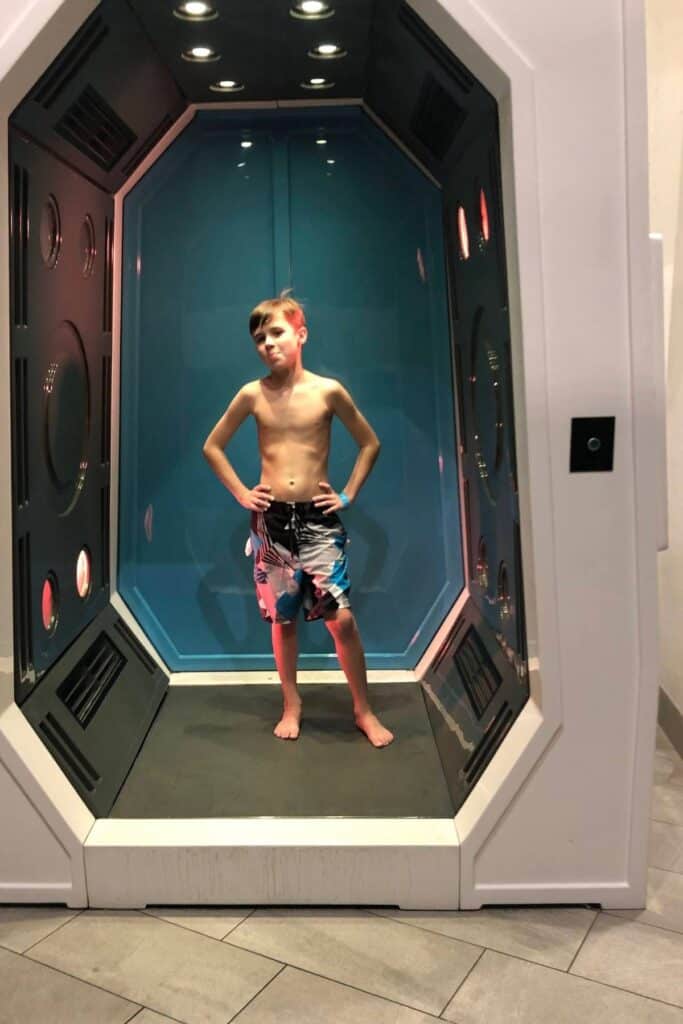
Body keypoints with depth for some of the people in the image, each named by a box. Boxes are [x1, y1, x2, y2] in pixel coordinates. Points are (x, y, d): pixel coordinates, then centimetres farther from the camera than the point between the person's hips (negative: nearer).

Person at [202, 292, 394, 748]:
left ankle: (364, 709, 13)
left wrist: (348, 494, 0)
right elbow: (212, 446, 11)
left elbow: (370, 443, 6)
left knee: (342, 618, -5)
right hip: (272, 521, 2)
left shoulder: (328, 390, -4)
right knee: (282, 619, 11)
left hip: (319, 518, -1)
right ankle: (291, 704, 28)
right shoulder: (252, 394, 0)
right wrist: (241, 493, 4)